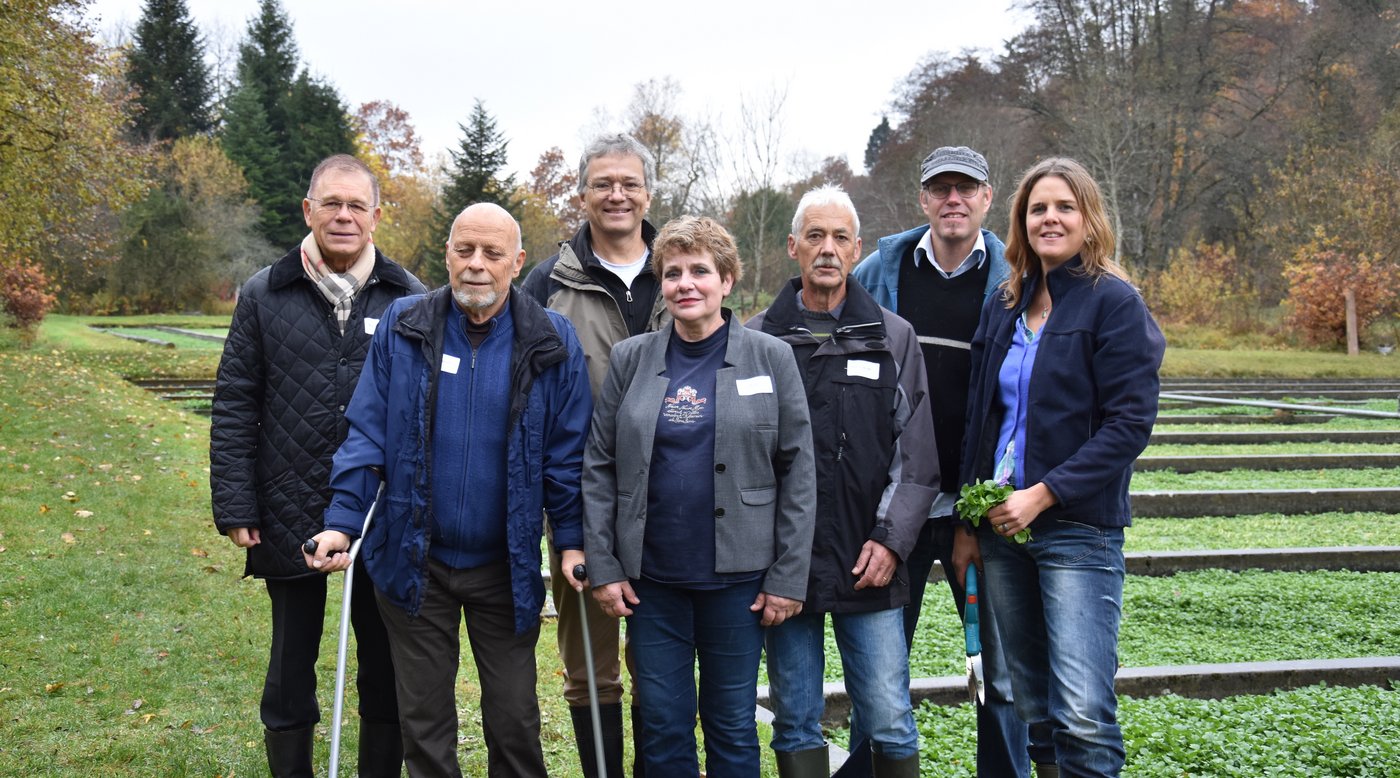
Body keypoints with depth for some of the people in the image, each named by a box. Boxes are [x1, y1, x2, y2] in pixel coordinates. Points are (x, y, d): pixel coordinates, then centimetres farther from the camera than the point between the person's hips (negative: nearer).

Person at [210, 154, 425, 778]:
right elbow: (233, 407, 2)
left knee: (386, 673, 11)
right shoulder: (265, 295, 2)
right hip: (291, 522, 0)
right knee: (291, 674, 14)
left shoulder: (409, 299, 2)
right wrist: (234, 508, -4)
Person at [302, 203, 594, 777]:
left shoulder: (551, 342, -5)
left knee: (514, 720, 10)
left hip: (506, 568, 0)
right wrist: (342, 522, -10)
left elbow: (567, 452, -1)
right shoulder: (402, 327, -4)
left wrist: (572, 540, -6)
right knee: (424, 720, 13)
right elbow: (367, 433, -2)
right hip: (415, 561, 1)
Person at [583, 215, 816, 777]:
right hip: (651, 577, 2)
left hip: (736, 577, -1)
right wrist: (602, 566, -2)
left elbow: (798, 473, -2)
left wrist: (788, 577, -6)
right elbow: (598, 466, 5)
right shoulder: (631, 359, 4)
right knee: (663, 727, 8)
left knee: (732, 727, 8)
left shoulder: (770, 358, 0)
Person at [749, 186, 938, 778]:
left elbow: (917, 456, 5)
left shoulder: (894, 338, 7)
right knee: (795, 722, 9)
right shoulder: (758, 339, 4)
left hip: (869, 564, 0)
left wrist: (890, 540, -5)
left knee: (890, 723, 2)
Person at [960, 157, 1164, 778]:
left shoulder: (1113, 302, -5)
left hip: (1077, 527, -6)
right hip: (1002, 523, 6)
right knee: (1030, 700, 11)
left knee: (1083, 714, -11)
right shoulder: (1004, 308, 13)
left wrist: (1044, 494, -17)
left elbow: (1131, 421, -12)